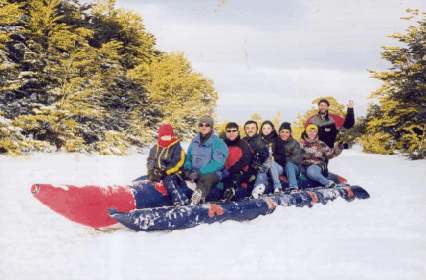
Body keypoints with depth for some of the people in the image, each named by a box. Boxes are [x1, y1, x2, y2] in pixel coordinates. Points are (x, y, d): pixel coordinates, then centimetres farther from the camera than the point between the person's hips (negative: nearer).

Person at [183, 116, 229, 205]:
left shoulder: (218, 142, -2)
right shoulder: (195, 141, 14)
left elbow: (218, 163, -12)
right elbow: (188, 157, 18)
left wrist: (200, 172, -20)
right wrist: (187, 169, -4)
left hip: (212, 174, -6)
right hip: (195, 173, 6)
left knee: (207, 178, -39)